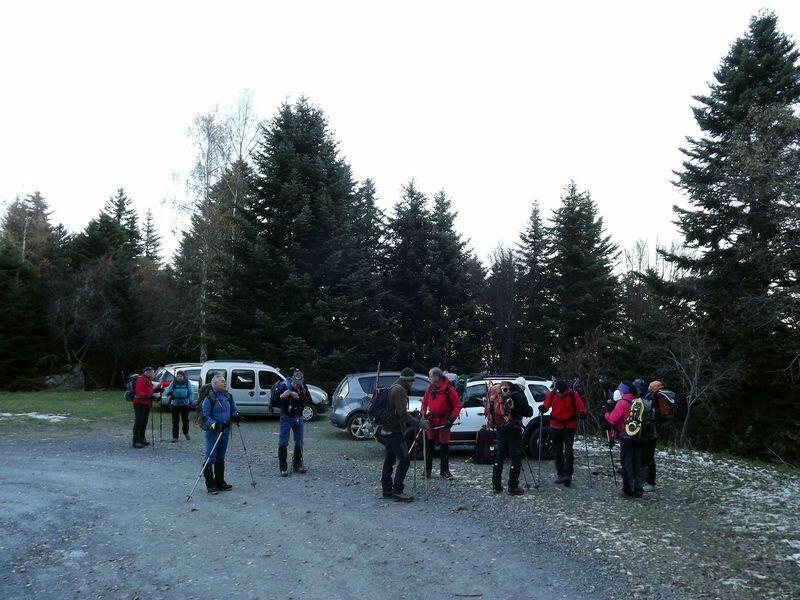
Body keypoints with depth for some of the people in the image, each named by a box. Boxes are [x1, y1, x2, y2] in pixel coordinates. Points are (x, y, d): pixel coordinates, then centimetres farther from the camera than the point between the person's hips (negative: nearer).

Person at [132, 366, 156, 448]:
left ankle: (142, 439, 25)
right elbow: (138, 391, -24)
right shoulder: (140, 379, -13)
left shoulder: (149, 380, 18)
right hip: (140, 404, -10)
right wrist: (147, 396, -35)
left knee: (144, 423, 15)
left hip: (146, 404, 10)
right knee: (138, 422, -9)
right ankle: (135, 441, -8)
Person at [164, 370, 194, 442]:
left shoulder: (187, 383, 3)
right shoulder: (173, 383, 1)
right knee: (175, 421, -1)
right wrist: (169, 392, -24)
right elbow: (167, 393, -1)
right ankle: (175, 437, 7)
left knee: (185, 420, 5)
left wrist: (191, 401, -5)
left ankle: (186, 432, 32)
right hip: (175, 404, 0)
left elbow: (191, 393, 7)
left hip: (185, 404, 0)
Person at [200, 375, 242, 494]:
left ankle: (220, 482, 24)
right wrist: (215, 425, -26)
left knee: (221, 457, 15)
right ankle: (210, 484, 2)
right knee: (210, 457, -5)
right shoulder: (209, 398, -12)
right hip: (212, 431, -7)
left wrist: (235, 416, -3)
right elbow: (204, 416, -15)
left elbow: (233, 410, 19)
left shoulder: (228, 397, 9)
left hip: (225, 431, 7)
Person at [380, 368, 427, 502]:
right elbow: (402, 413, -22)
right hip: (394, 431, -11)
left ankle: (387, 490, 18)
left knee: (389, 461, 13)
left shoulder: (393, 388, 19)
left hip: (387, 430, 11)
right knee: (404, 460, -10)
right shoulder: (400, 390, -14)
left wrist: (415, 422, 23)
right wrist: (419, 423, -18)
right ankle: (397, 491, -10)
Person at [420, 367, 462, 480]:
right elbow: (424, 403, 11)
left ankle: (444, 471, 14)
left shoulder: (449, 389, -12)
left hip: (444, 422, -4)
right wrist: (423, 415, -2)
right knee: (429, 445, 6)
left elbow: (457, 405, -9)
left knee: (444, 446, 3)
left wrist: (451, 419, -14)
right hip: (431, 421, 4)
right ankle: (427, 470, 14)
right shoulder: (430, 388, 3)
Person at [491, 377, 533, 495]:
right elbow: (528, 412, -6)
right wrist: (530, 409, 14)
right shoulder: (519, 395, -10)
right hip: (513, 431, -6)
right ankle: (513, 487, 3)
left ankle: (496, 485, 21)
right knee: (516, 458, 2)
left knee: (499, 457, 15)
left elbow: (493, 410, 14)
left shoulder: (502, 393, 7)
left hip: (500, 430, 6)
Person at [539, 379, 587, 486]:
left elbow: (581, 407, -7)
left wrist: (582, 413, -29)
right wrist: (542, 408, -20)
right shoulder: (551, 394, -5)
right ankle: (560, 474, 21)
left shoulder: (573, 395, -10)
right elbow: (546, 405, 2)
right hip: (555, 426, 3)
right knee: (558, 451, 11)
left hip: (569, 426, -3)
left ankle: (567, 474, -9)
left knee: (568, 451, -9)